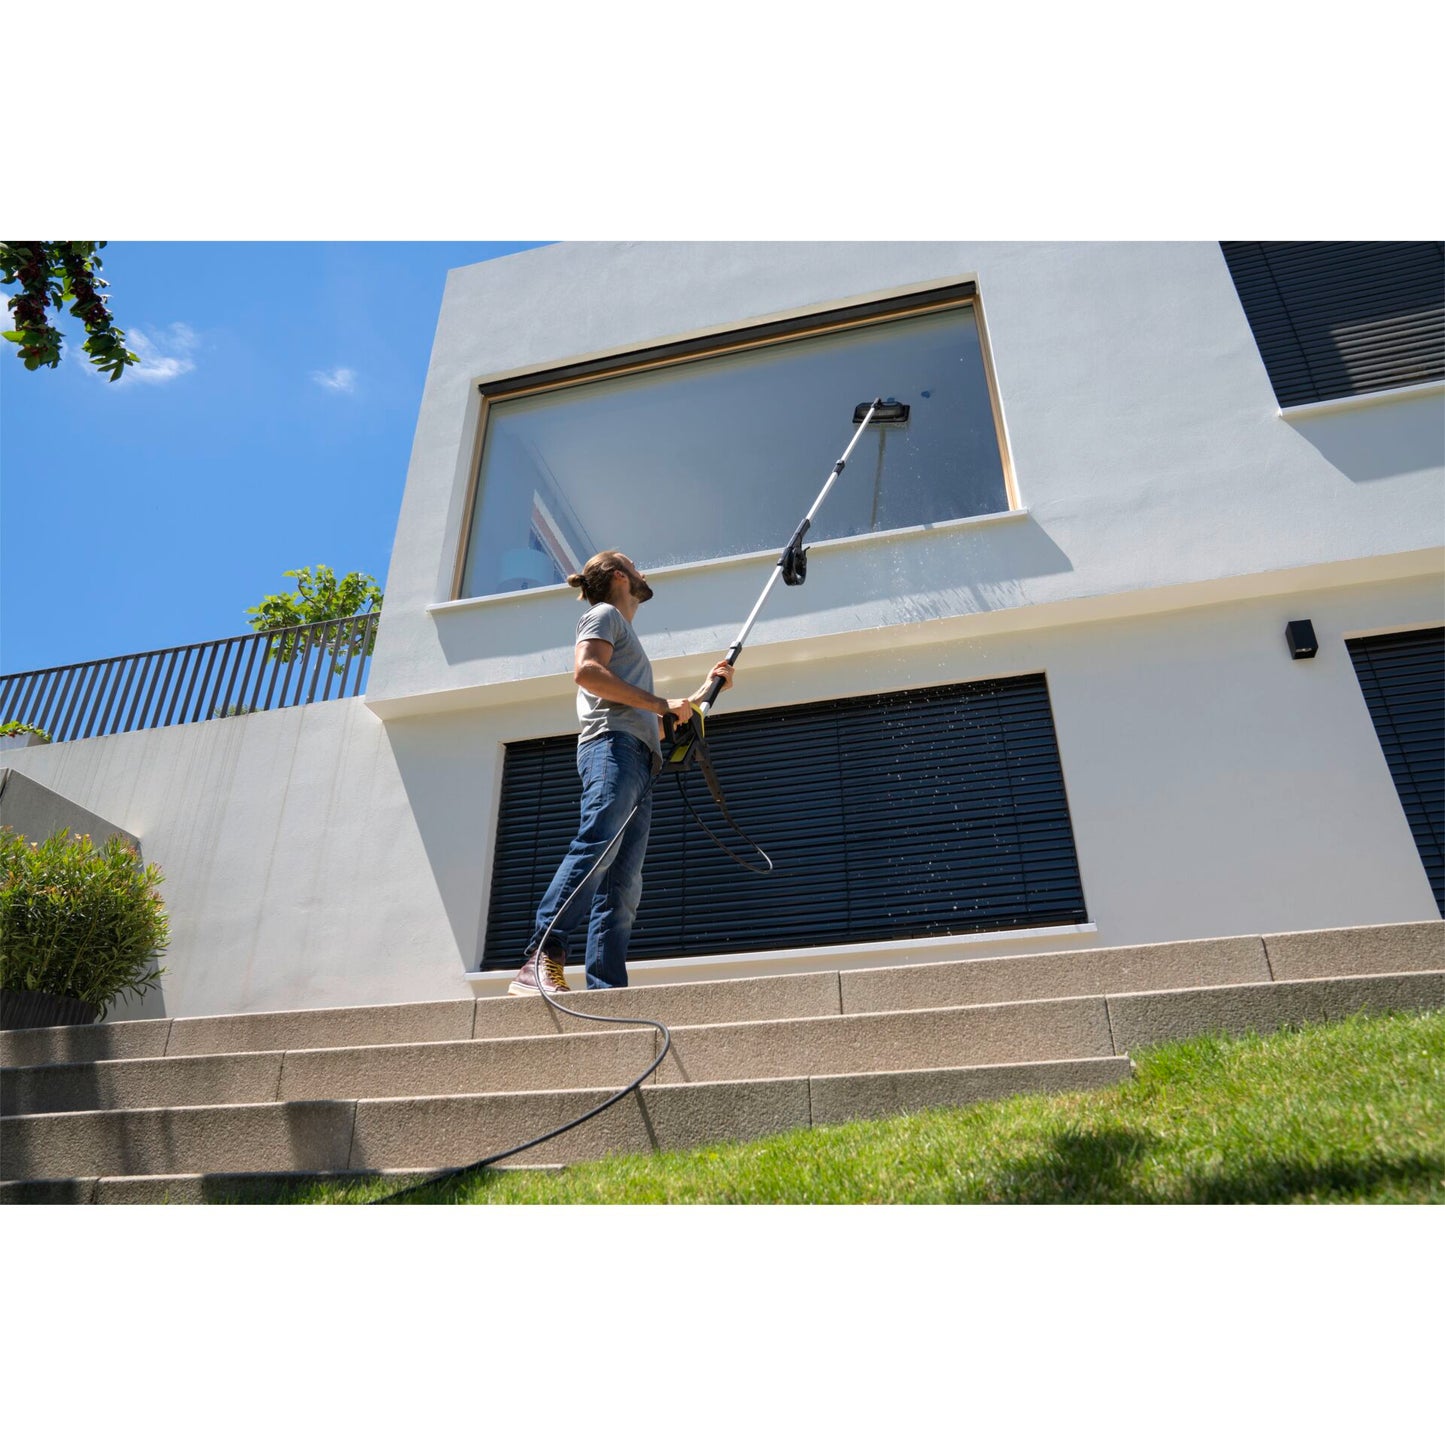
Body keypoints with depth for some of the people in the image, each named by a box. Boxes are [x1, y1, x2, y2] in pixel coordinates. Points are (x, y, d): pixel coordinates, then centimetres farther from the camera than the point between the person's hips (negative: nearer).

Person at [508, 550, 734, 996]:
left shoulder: (624, 633, 39)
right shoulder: (605, 614, 13)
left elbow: (653, 721, 40)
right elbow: (585, 672, -9)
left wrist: (702, 692, 42)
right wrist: (659, 703, -8)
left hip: (639, 762, 9)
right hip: (613, 745, -9)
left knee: (622, 887, -5)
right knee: (597, 847, -29)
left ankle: (607, 991, -13)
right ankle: (540, 962, -39)